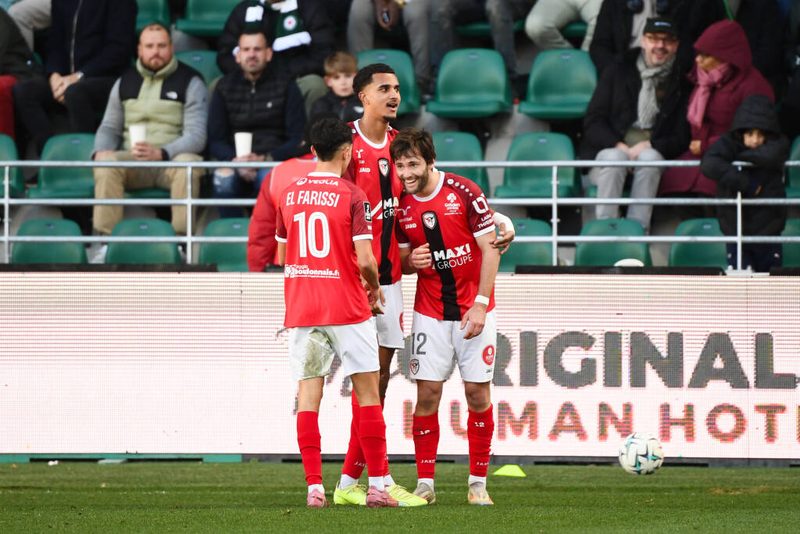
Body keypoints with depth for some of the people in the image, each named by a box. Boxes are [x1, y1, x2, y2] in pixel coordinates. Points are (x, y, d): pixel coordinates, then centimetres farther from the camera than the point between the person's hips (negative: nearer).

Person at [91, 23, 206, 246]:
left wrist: (162, 153, -25)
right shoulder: (125, 82, 16)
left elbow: (196, 135, -7)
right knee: (106, 163, -29)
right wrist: (101, 150, -7)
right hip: (132, 160, 3)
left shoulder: (190, 82, 3)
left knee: (188, 164, -37)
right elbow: (109, 127, 19)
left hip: (172, 160, -3)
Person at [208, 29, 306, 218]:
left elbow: (298, 140, 4)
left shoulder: (286, 86, 8)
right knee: (223, 178, -34)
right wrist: (235, 160, -12)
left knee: (269, 177, -37)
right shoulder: (225, 87, 13)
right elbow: (215, 141, 10)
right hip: (235, 162, 2)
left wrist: (265, 159, -13)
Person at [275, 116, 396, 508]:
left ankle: (314, 487, -3)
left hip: (300, 310, 4)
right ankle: (376, 486, 2)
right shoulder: (352, 196, -8)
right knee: (368, 392, 4)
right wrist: (375, 288, 6)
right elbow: (365, 259, -13)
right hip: (347, 309, -4)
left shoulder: (289, 195, 6)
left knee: (308, 394, 2)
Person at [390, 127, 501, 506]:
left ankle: (478, 483, 7)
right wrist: (411, 261, -13)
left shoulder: (464, 192, -11)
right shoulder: (402, 206, 0)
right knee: (427, 394, -4)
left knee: (478, 394, -2)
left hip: (473, 310, -3)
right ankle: (425, 482, 3)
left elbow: (490, 248, -8)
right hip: (430, 314, 3)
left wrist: (481, 303, -14)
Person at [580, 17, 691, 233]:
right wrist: (620, 146, -13)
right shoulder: (618, 73, 12)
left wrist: (649, 146, -13)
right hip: (610, 148, 0)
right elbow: (592, 122, 4)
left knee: (650, 157, -35)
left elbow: (681, 138, 6)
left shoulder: (681, 85, 11)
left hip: (652, 152, 0)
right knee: (615, 158, -35)